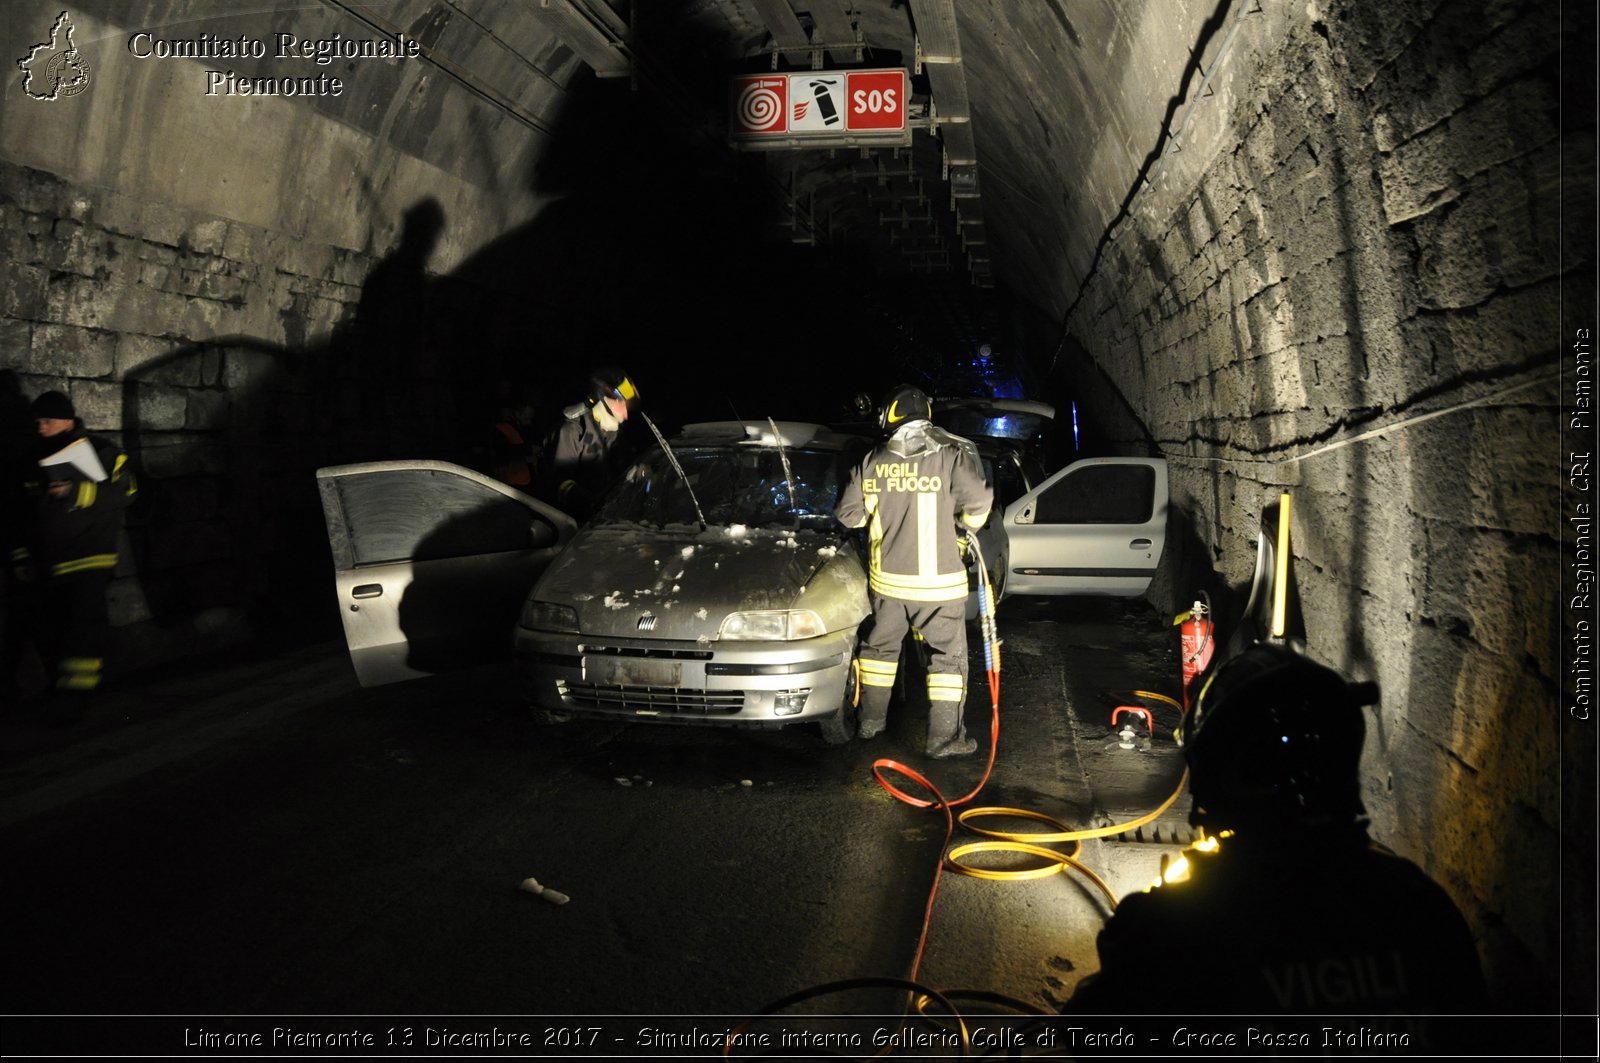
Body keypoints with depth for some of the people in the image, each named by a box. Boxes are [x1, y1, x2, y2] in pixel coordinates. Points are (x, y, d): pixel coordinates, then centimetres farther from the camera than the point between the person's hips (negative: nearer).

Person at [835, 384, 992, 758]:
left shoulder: (872, 462, -1)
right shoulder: (951, 456, -11)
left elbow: (849, 513, 5)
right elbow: (979, 503, -16)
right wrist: (967, 523, 7)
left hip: (886, 577, 4)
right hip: (937, 580, -3)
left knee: (880, 645, 21)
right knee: (948, 655, 6)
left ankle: (871, 719, 31)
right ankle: (944, 738, 6)